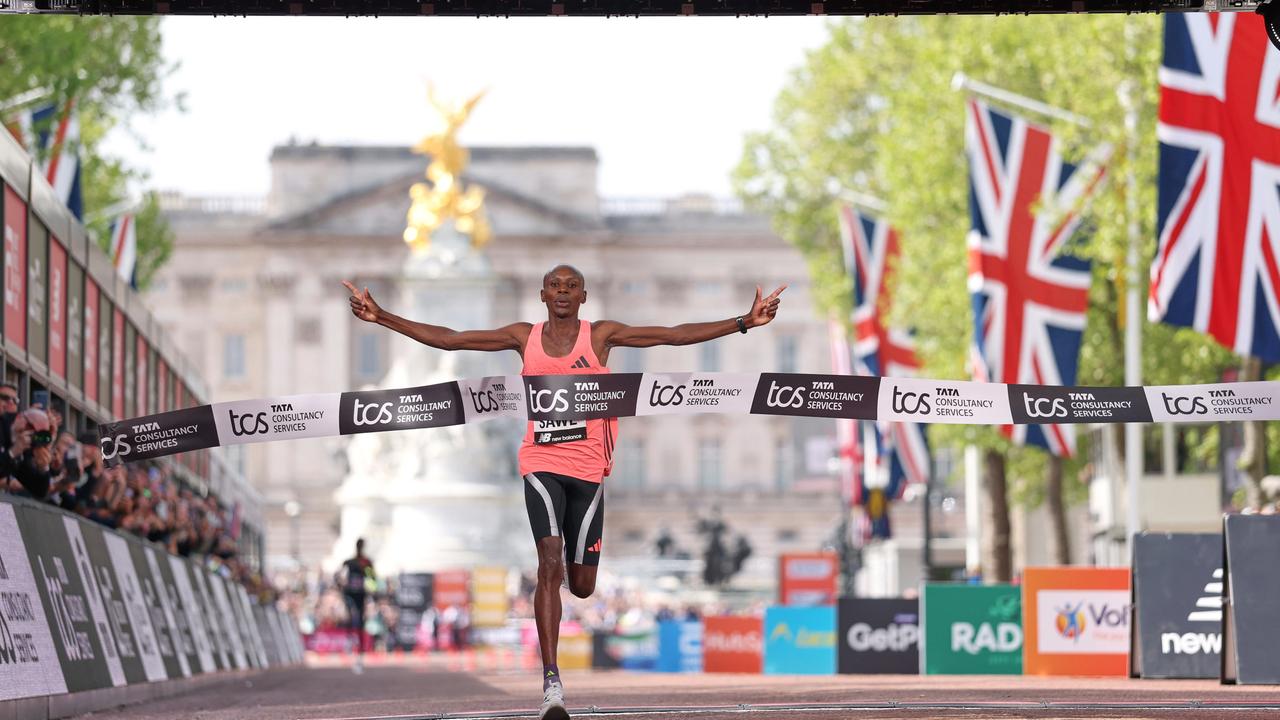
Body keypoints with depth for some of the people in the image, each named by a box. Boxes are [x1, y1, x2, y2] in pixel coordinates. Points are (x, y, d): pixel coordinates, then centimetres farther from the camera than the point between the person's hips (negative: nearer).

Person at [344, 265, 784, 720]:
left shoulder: (601, 336, 2)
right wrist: (382, 319, 1)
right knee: (550, 564, -19)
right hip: (542, 465, -1)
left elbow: (677, 335, -2)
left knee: (582, 586, 4)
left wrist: (744, 323, -10)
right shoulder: (524, 337, 5)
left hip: (588, 470, 1)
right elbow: (447, 339, 6)